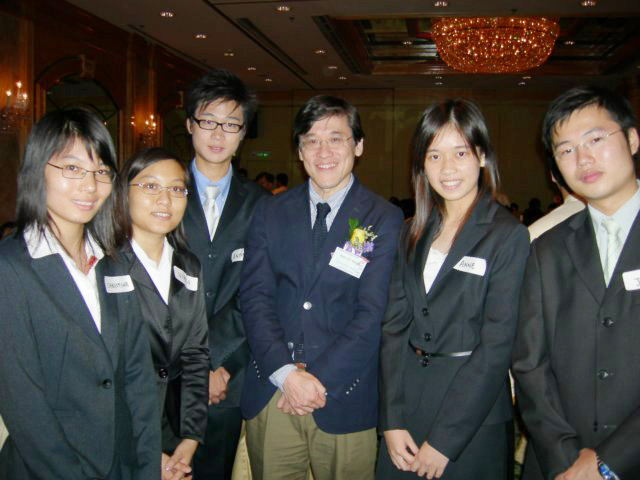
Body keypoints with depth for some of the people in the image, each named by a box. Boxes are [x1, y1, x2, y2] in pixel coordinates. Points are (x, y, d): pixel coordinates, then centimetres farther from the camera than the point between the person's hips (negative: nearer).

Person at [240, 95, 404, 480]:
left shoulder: (384, 219, -2)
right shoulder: (271, 212, 6)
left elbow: (372, 312, -9)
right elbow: (255, 296, -1)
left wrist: (318, 379, -15)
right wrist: (285, 373, -13)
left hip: (344, 400, -2)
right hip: (270, 394, 2)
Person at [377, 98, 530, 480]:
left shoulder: (509, 236, -10)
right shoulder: (415, 234, 6)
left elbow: (496, 347, -14)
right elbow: (395, 325, 2)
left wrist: (444, 440, -15)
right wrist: (392, 419, -6)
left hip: (473, 420, -4)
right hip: (406, 402, 5)